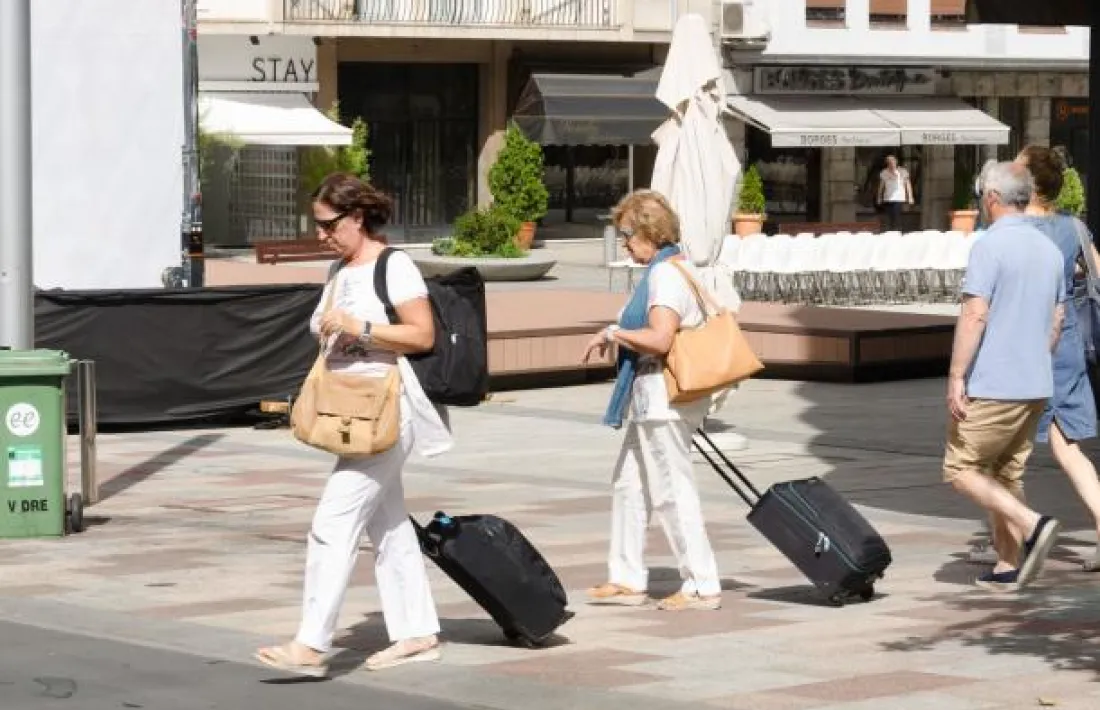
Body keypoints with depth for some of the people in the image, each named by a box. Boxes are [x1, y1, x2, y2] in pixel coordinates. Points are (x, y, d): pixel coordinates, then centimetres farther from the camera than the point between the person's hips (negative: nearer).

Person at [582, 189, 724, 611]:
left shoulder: (665, 275, -17)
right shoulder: (682, 269, 14)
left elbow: (660, 338, -27)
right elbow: (685, 332, 20)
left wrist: (613, 333, -14)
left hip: (664, 397, -11)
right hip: (653, 399, 11)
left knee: (672, 491, -5)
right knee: (628, 483, 16)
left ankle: (702, 585, 0)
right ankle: (627, 579, 21)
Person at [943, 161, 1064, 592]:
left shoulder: (990, 247, -14)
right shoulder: (1050, 250, 10)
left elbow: (975, 316, -20)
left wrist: (956, 377, -18)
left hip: (992, 384, -8)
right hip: (1036, 386, 8)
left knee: (961, 468, 1)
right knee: (1007, 473, 14)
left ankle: (1031, 525, -14)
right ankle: (1007, 567, 13)